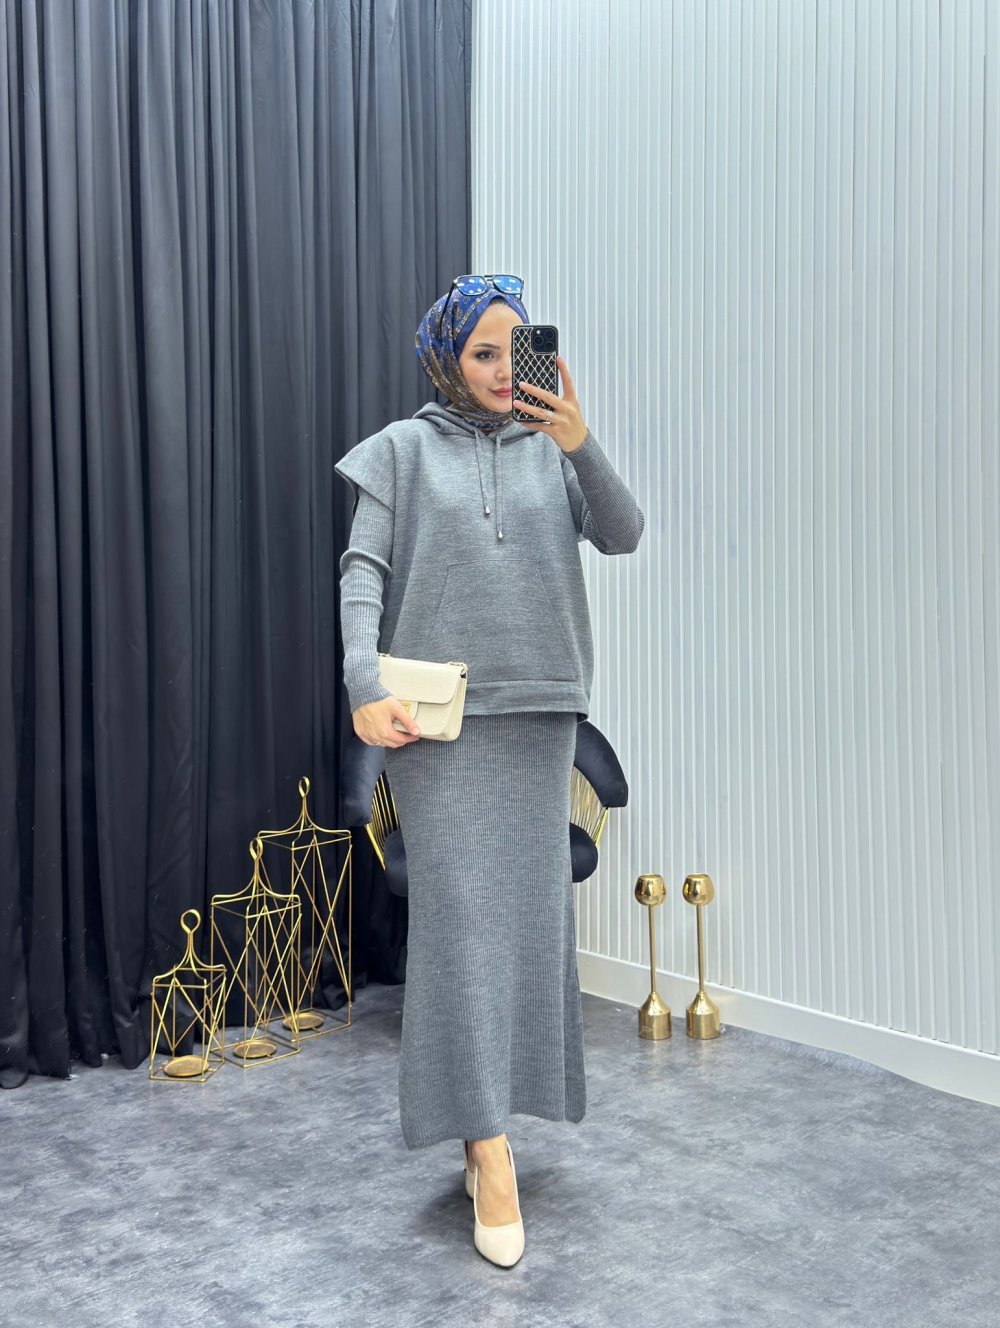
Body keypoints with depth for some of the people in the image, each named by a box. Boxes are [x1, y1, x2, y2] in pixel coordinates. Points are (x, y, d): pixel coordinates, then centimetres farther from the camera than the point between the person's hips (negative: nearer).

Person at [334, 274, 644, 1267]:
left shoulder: (549, 450, 9)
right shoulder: (404, 449, 4)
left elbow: (622, 535, -4)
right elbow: (362, 572, -3)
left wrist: (583, 448, -20)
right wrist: (365, 684, -16)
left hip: (537, 711, 4)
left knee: (528, 907, 8)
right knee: (460, 910, -7)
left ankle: (488, 1112, 25)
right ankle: (488, 1148, -5)